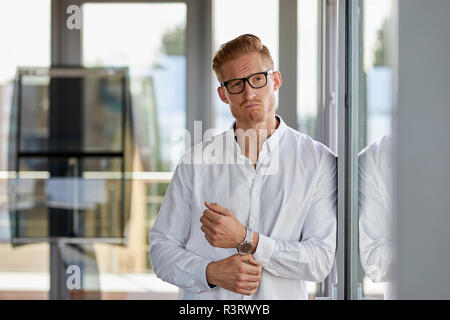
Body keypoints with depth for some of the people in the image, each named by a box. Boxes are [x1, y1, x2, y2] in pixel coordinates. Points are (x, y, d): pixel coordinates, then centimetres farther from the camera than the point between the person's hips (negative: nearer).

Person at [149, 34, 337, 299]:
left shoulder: (317, 161, 2)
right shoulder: (196, 161, 6)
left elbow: (321, 260, -4)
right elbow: (162, 248, 7)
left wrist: (245, 239, -12)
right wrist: (211, 272, -9)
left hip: (282, 296, -1)